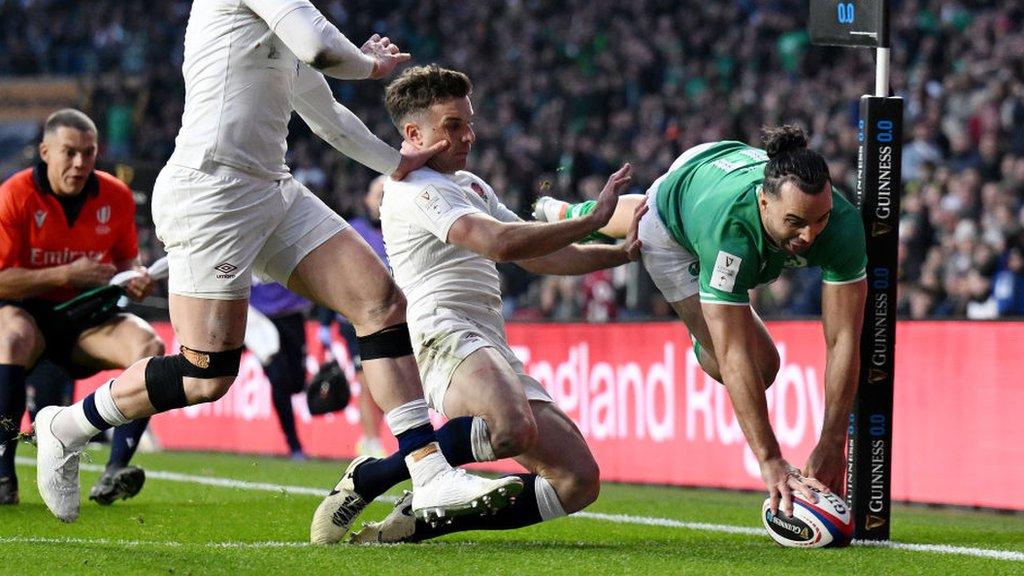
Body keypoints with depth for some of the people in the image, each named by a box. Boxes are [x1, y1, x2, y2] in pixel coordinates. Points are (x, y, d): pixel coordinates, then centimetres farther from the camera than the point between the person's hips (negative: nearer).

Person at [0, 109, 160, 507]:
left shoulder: (116, 197, -1)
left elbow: (127, 261, 15)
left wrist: (135, 279, -10)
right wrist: (66, 274, -24)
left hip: (88, 318, 4)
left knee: (149, 346, -24)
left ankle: (115, 473, -30)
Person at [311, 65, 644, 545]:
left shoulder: (471, 186, 28)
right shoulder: (413, 188, -4)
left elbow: (539, 255, 31)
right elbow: (499, 243, -18)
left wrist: (622, 253, 18)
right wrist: (592, 220, -13)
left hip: (493, 352, 10)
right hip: (445, 339, -10)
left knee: (579, 480, -1)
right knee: (513, 430, -40)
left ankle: (422, 518, 1)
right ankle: (363, 479, -20)